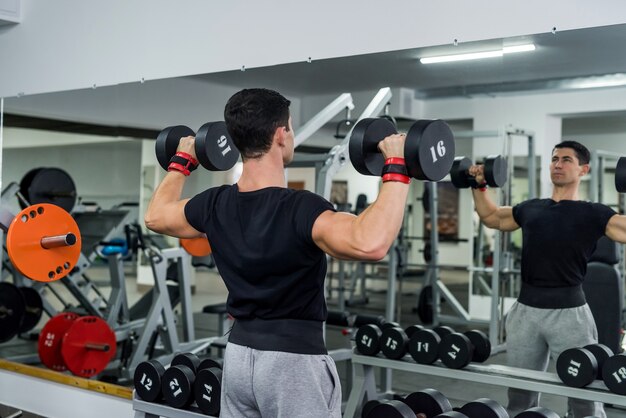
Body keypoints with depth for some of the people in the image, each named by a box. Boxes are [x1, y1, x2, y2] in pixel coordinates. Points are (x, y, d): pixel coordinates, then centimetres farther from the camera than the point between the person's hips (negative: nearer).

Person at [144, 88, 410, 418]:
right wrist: (396, 168, -32)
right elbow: (369, 243, -42)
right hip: (294, 362, -7)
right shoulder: (299, 209, -23)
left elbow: (155, 216, 18)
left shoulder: (216, 206, -2)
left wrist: (183, 161, 28)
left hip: (239, 355, 7)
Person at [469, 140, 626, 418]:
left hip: (568, 312, -4)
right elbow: (491, 217, 28)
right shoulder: (530, 209, 14)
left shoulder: (592, 214, 0)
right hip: (526, 311, 5)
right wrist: (479, 186, 19)